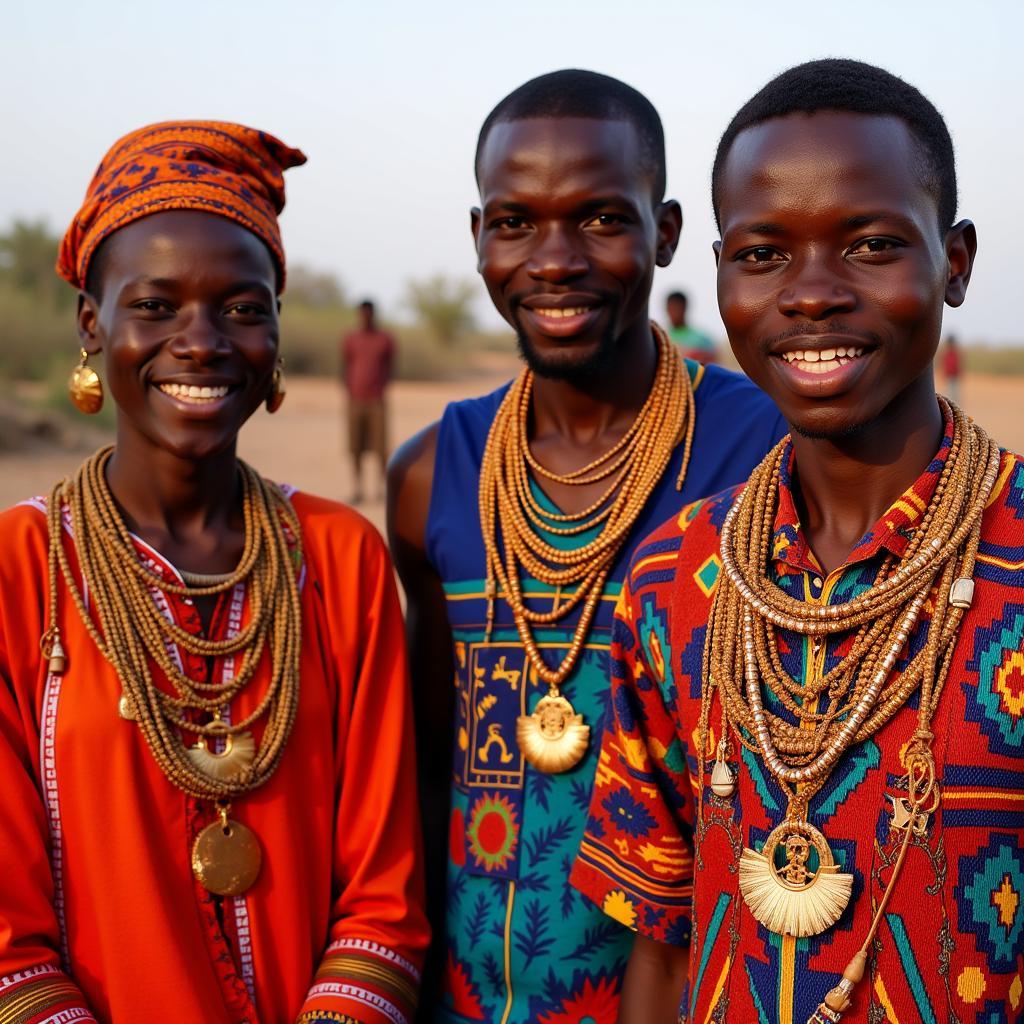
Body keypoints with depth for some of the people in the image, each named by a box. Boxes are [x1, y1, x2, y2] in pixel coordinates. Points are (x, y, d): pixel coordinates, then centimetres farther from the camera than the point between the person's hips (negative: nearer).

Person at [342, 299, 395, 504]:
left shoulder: (385, 340, 6)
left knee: (380, 447, -5)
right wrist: (350, 391, -1)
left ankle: (385, 487, 0)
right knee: (355, 447, 1)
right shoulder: (350, 340, 9)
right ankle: (357, 489, 7)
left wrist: (382, 388, -5)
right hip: (355, 400, 1)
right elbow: (345, 367, 10)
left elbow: (389, 366, 7)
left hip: (377, 400, -1)